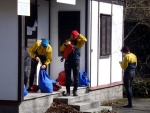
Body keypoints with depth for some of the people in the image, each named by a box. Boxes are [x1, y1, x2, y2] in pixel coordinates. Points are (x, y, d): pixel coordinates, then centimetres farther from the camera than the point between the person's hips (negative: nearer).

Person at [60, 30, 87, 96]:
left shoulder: (78, 42, 6)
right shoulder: (67, 41, 12)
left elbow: (84, 40, -13)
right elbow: (61, 49, 7)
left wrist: (79, 35, -6)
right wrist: (65, 44, -11)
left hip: (76, 61, -1)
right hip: (68, 61, 1)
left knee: (76, 77, 2)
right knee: (67, 77, 2)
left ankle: (75, 91, 11)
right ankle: (68, 91, 6)